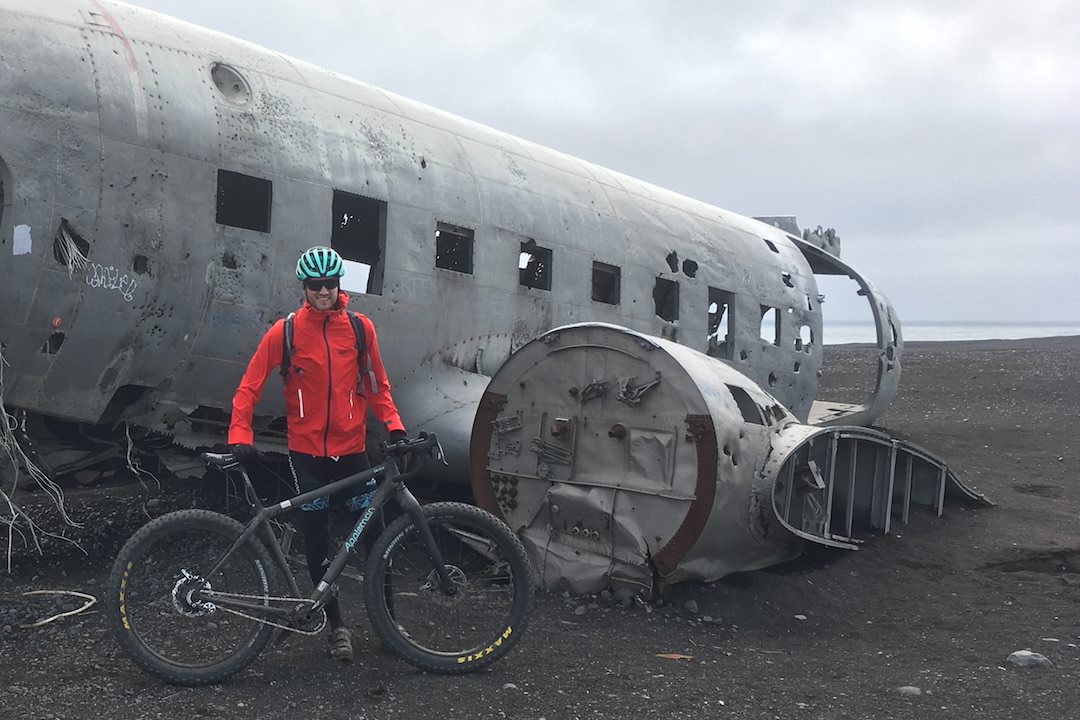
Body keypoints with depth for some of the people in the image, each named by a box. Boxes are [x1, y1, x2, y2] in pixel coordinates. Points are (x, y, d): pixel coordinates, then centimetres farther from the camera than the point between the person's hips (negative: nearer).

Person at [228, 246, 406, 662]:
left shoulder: (359, 327, -1)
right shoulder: (286, 331, -6)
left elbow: (377, 385, 8)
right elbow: (250, 386, -4)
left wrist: (394, 426, -5)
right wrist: (240, 436, -15)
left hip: (351, 449, 1)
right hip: (306, 452, -1)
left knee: (375, 533, 0)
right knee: (317, 542, 5)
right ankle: (336, 625, 18)